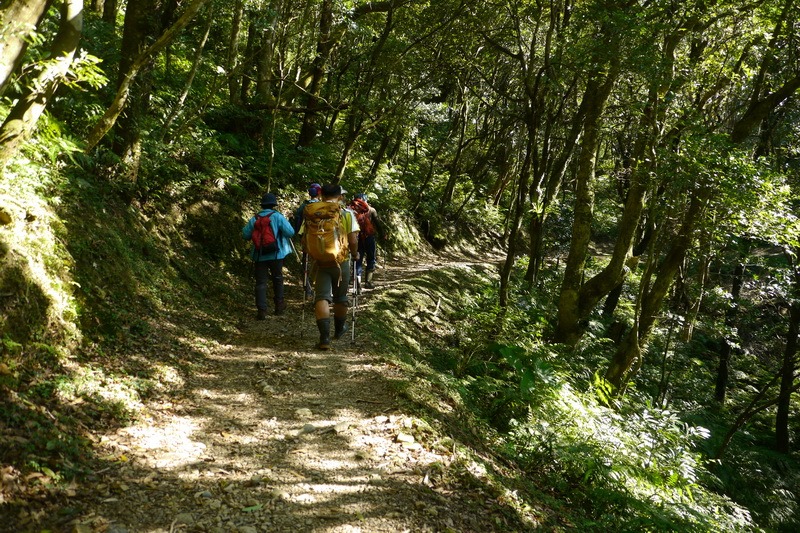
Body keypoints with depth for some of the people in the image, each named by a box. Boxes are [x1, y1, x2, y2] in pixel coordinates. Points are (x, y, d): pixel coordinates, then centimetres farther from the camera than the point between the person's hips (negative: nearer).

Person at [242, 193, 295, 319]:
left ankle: (262, 310, -7)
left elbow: (245, 235, 6)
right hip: (276, 254, -1)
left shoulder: (254, 219, 1)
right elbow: (290, 232, -14)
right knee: (277, 279, 18)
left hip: (259, 255, 1)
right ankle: (279, 305, 28)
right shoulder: (278, 217, -8)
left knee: (261, 282, 3)